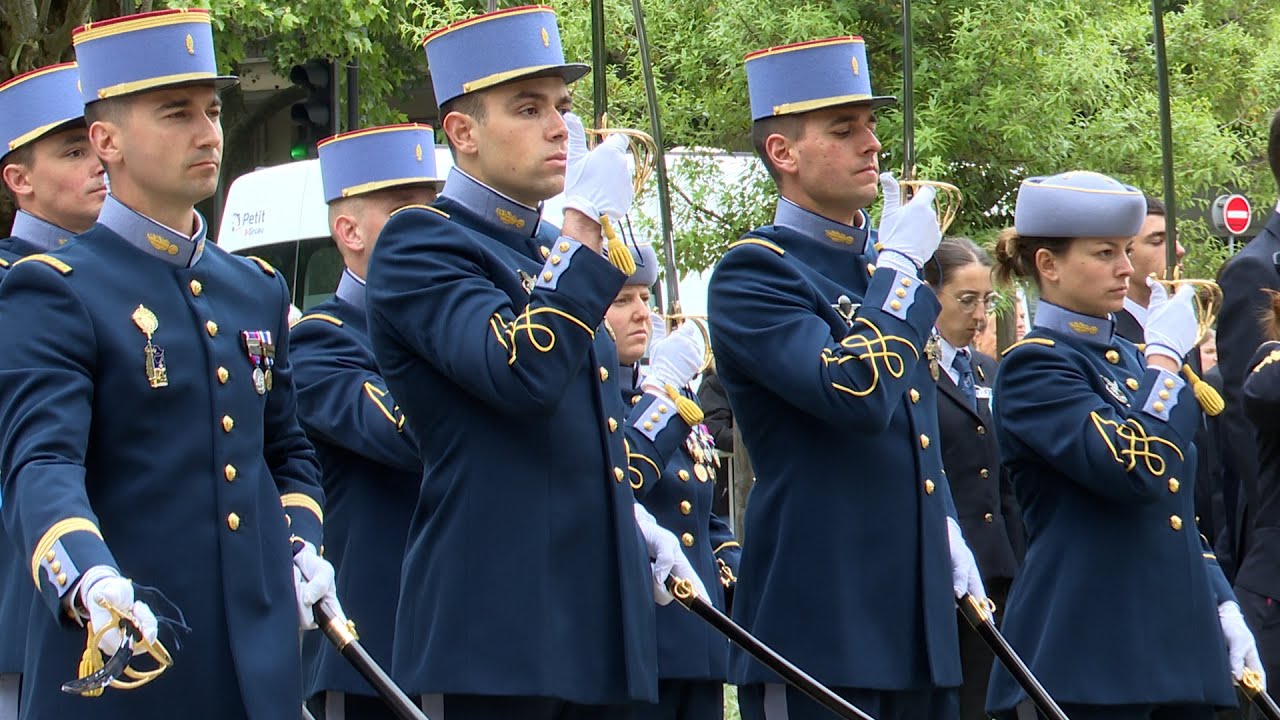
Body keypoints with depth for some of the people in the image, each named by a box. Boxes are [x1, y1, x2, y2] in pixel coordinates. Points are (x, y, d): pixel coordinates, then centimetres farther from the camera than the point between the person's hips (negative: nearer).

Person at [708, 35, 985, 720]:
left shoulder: (880, 267, 17)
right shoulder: (754, 274, -9)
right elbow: (856, 394, -25)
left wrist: (946, 527, 14)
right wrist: (899, 267, -13)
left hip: (918, 619, 8)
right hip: (819, 620, -8)